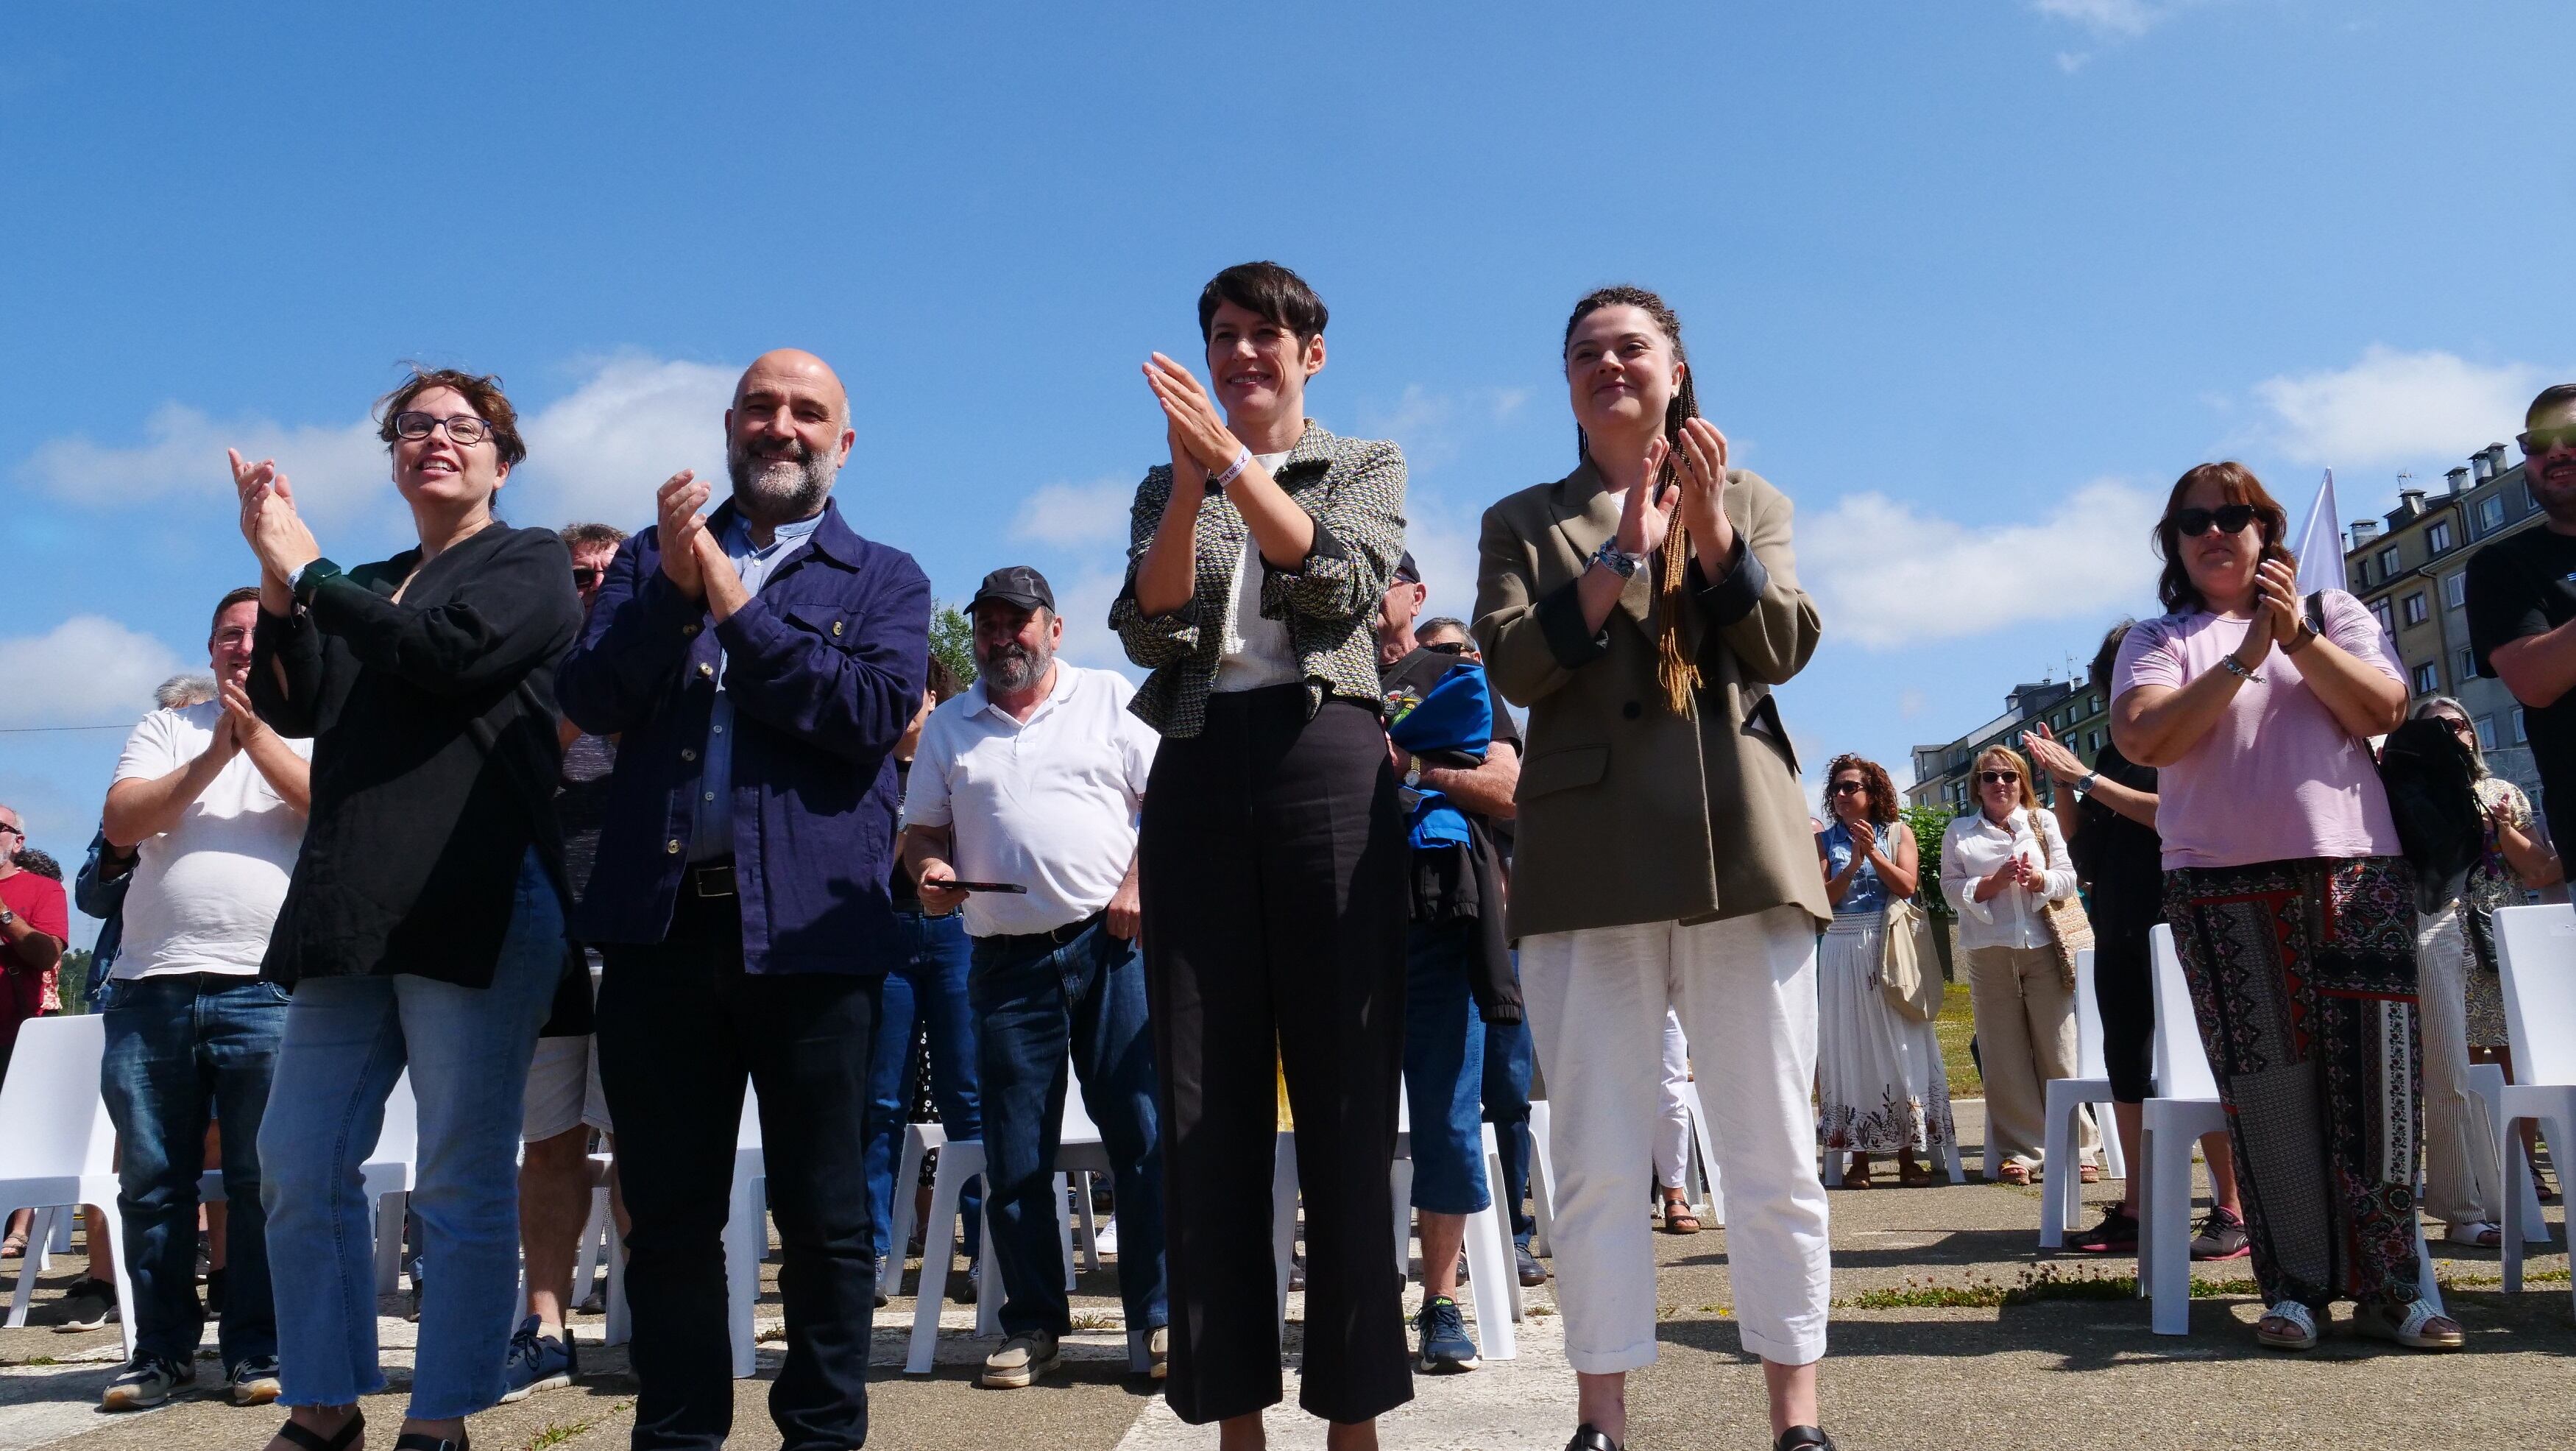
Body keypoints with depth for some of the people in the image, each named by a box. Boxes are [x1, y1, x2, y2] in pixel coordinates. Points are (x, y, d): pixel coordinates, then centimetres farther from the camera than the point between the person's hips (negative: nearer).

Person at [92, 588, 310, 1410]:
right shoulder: (165, 729, 17)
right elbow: (120, 826, 3)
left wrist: (257, 736, -12)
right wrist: (212, 758, -8)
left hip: (267, 989, -3)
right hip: (151, 989, 3)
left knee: (266, 1182, -2)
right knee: (152, 1182, 7)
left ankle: (257, 1351, 7)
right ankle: (163, 1349, 19)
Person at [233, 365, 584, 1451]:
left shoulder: (531, 565, 6)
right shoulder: (365, 591, 23)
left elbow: (450, 649, -13)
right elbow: (296, 710, 11)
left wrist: (308, 570, -2)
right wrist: (279, 582, -1)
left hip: (479, 904, -6)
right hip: (352, 910, 6)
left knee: (463, 1182, -2)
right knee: (297, 1169, 6)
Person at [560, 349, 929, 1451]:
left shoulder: (884, 579, 9)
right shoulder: (652, 557, 16)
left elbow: (875, 714, -9)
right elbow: (589, 701, 4)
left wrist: (737, 607, -9)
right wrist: (674, 591, -10)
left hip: (808, 928, -2)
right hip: (661, 917, 2)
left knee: (823, 1214, 5)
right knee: (668, 1212, 10)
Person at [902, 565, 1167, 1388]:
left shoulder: (1110, 698, 7)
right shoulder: (948, 728, 15)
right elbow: (921, 830, 17)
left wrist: (1137, 885, -11)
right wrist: (931, 870, -5)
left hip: (1110, 944, -2)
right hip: (1006, 960, 3)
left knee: (1143, 1134, -5)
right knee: (1015, 1155, 4)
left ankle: (1156, 1319, 4)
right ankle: (1032, 1327, 16)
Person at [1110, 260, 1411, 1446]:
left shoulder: (1367, 466, 15)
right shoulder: (1165, 486, 20)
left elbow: (1341, 583, -6)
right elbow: (1150, 632, 3)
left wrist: (1231, 459, -13)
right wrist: (1191, 483, -10)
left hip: (1325, 758, -2)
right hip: (1197, 772, 3)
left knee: (1344, 1089, -4)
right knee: (1204, 1096, 0)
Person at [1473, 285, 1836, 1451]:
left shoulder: (1753, 501, 18)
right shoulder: (1525, 522, 15)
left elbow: (1785, 647, 3)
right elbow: (1510, 665, -1)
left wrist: (1710, 526, -11)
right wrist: (1617, 559, -11)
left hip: (1741, 848, 1)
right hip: (1591, 861, 0)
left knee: (1774, 1158, 3)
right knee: (1596, 1165, 1)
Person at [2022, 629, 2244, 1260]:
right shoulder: (2115, 752, 16)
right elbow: (2081, 843, 15)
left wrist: (2088, 780, -13)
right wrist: (2061, 780, 1)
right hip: (2119, 929, 7)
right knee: (2126, 1066, 6)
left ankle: (2232, 1211, -2)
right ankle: (2134, 1211, 10)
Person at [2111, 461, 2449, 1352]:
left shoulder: (2333, 612, 14)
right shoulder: (2160, 640, 9)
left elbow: (2381, 711, -1)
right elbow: (2144, 739, -9)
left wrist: (2298, 637, -12)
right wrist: (2244, 656, -12)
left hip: (2355, 872, 1)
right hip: (2224, 885, -1)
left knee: (2373, 1078, -2)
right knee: (2270, 1087, -3)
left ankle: (2386, 1284, 8)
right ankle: (2295, 1284, 5)